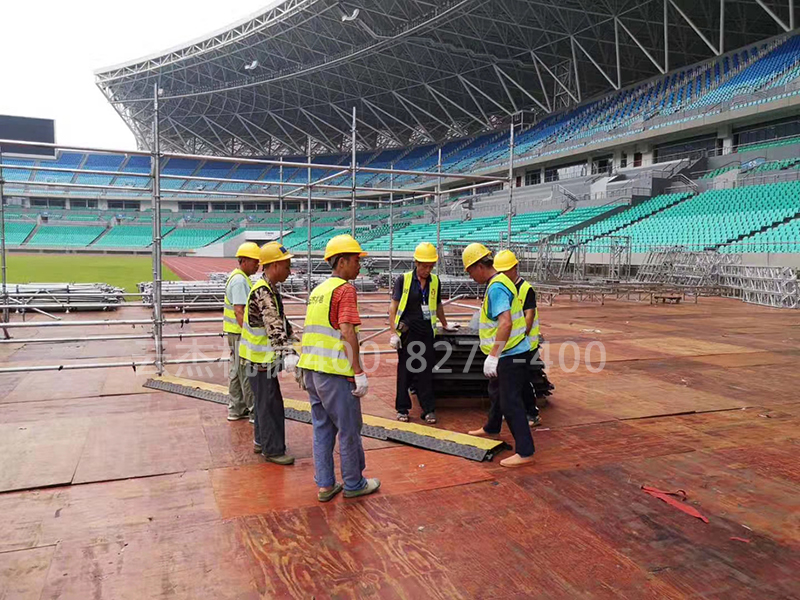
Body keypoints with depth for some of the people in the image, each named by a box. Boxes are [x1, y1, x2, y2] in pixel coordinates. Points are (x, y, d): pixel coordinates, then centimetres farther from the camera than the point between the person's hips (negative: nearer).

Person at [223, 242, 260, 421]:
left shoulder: (237, 277, 15)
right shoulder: (240, 280, -17)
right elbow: (239, 311, -24)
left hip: (236, 332, 11)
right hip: (240, 332, -11)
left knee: (236, 371, 15)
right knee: (247, 372, -3)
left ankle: (236, 409, 23)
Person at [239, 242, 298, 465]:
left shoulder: (269, 289, 10)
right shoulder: (263, 292, -23)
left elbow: (280, 321, 22)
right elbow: (274, 327, -34)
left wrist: (292, 337, 29)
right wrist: (288, 354, -42)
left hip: (262, 356, 10)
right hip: (259, 358, -10)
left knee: (265, 399, 19)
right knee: (270, 403, -2)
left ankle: (261, 441, 33)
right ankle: (272, 449, 9)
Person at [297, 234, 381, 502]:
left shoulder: (318, 290, 15)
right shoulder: (345, 289, -11)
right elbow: (347, 332, -20)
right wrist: (359, 373, -18)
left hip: (311, 369, 9)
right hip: (335, 372, -8)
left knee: (322, 428, 15)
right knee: (349, 430, 6)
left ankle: (325, 485, 21)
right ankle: (354, 484, 19)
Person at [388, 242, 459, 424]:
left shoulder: (435, 281, 8)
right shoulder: (403, 280, -4)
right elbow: (393, 307, -4)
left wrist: (445, 325, 32)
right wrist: (393, 333, -9)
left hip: (426, 333, 3)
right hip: (407, 332, -3)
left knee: (426, 371, 4)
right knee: (405, 371, 4)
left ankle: (429, 409, 11)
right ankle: (402, 409, 15)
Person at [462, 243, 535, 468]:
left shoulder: (496, 287, -21)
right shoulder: (501, 282, 12)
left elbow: (506, 323, -32)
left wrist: (493, 356, -30)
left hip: (510, 354, -11)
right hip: (508, 352, 11)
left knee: (510, 402, -6)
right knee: (496, 392, 27)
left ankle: (525, 451, 0)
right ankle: (491, 428, 48)